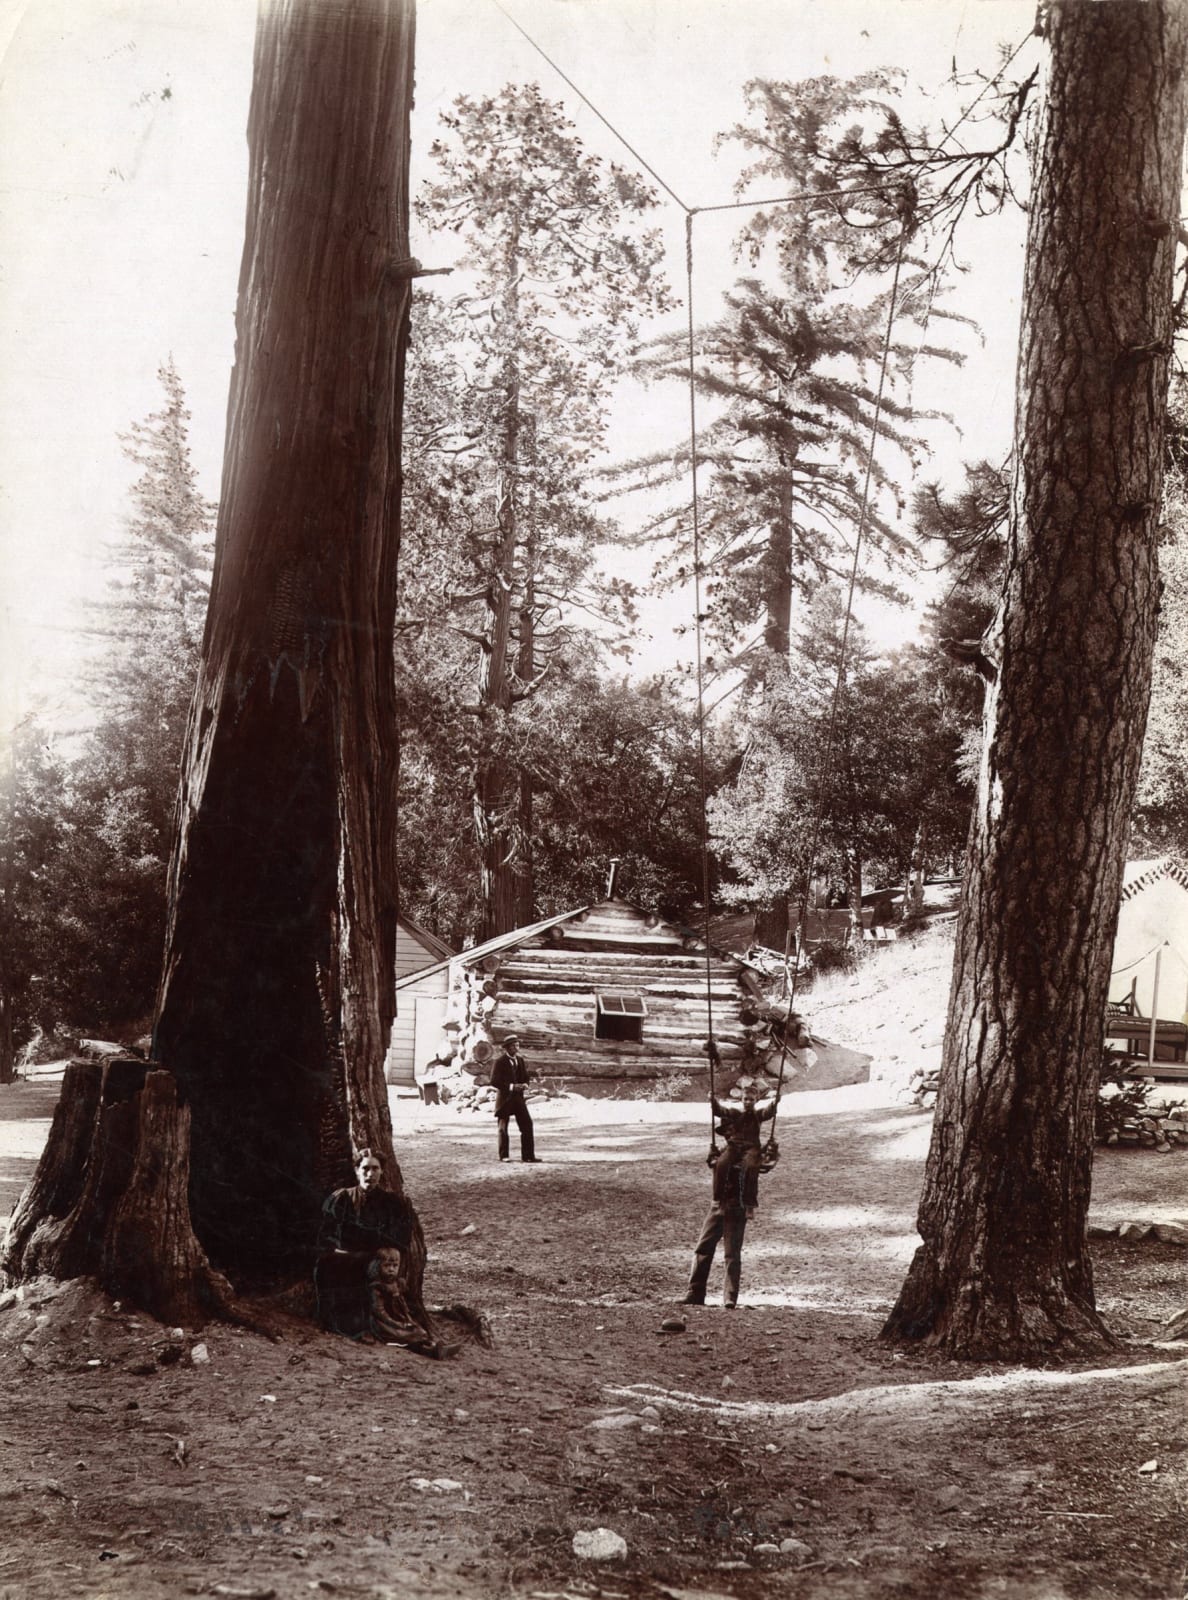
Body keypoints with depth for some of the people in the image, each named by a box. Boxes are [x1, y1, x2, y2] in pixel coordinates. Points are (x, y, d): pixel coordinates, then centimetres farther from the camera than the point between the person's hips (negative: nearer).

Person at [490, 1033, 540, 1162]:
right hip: (504, 1098, -5)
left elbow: (525, 1078, 17)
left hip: (518, 1097, 5)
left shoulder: (520, 1059, 11)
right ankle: (504, 1155, 14)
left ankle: (528, 1155, 2)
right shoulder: (500, 1061, -8)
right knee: (503, 1128, 3)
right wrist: (511, 1087, -21)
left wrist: (523, 1085, -7)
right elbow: (494, 1081, -14)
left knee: (527, 1124, -2)